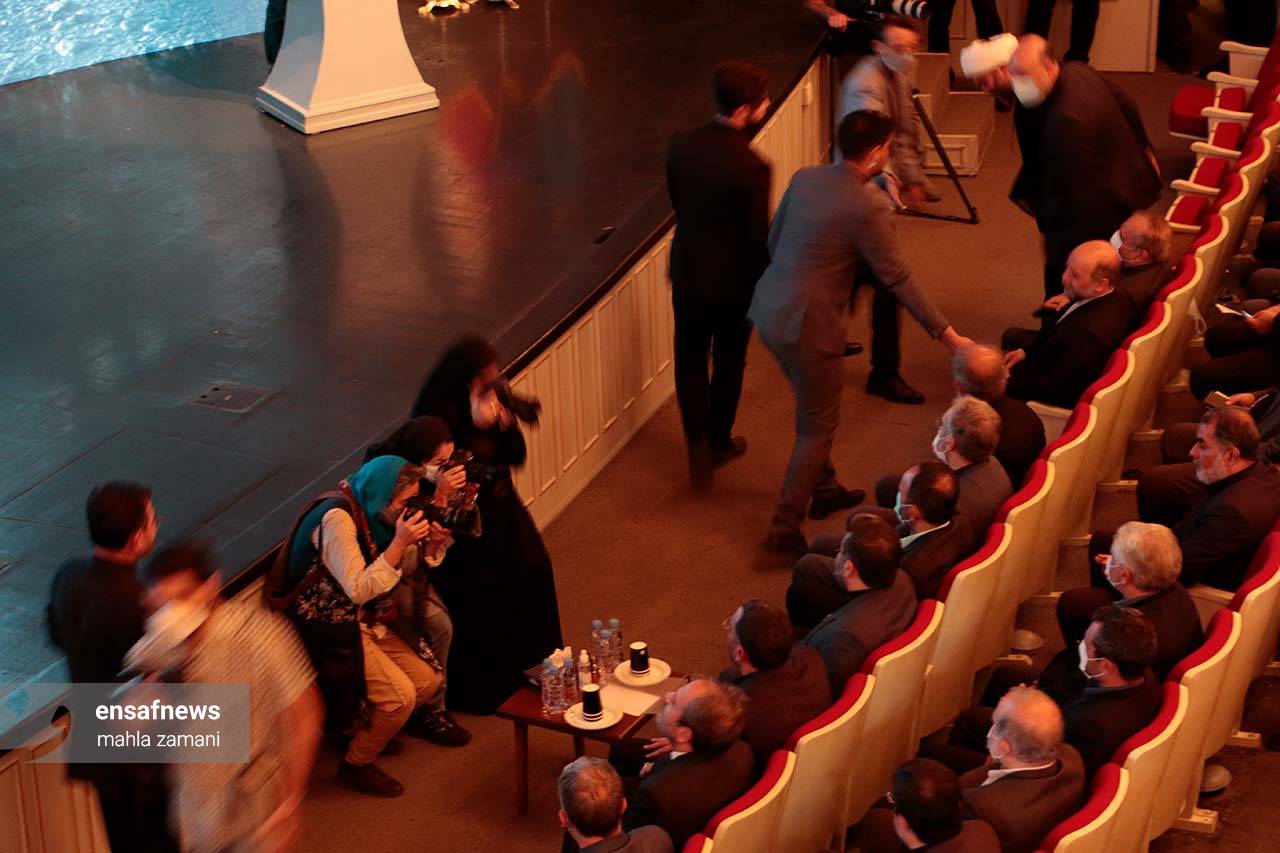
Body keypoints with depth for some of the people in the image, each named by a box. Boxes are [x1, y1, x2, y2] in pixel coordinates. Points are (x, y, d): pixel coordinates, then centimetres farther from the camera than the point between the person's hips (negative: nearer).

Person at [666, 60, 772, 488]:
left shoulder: (681, 145, -9)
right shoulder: (750, 167, -27)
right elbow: (759, 235, -20)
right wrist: (768, 286, -3)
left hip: (687, 271, 4)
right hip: (734, 279, -4)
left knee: (690, 358, 17)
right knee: (728, 361, 17)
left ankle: (698, 444, 10)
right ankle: (718, 442, 34)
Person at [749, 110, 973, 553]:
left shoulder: (804, 178, 3)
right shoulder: (867, 209, -19)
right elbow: (897, 280, -15)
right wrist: (947, 334, -7)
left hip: (769, 312, 8)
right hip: (808, 326, -8)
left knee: (812, 412, 27)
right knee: (818, 429, 8)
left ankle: (824, 490, 45)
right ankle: (784, 529, 12)